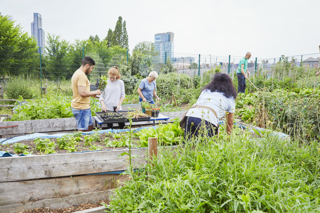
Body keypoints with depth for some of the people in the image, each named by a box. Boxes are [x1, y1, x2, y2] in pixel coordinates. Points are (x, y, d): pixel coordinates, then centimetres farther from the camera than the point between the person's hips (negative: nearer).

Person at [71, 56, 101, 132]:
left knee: (90, 127, 19)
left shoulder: (77, 73, 14)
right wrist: (95, 92, -12)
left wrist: (92, 94, 17)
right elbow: (82, 93, -26)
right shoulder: (81, 75, -19)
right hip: (81, 108, -10)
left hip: (83, 106, 10)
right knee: (82, 131, -3)